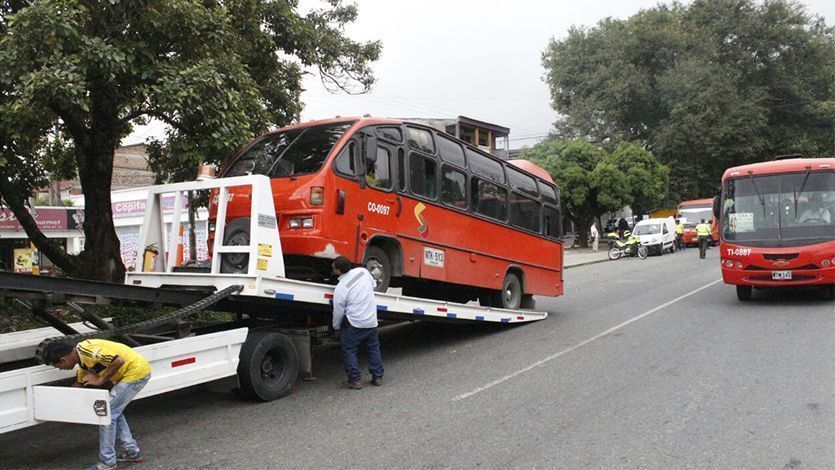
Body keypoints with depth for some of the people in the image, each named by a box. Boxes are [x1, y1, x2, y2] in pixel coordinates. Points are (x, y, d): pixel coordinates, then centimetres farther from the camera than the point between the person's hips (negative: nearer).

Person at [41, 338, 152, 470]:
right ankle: (132, 451, 28)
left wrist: (100, 379, -15)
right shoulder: (82, 358, 12)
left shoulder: (86, 350, -20)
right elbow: (79, 384, 29)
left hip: (137, 371, -10)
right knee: (114, 411, 20)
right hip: (133, 372, 10)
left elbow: (119, 361, -27)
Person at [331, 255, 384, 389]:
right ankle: (377, 377, 21)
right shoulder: (363, 271, -6)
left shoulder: (340, 288, -17)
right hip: (371, 320, 5)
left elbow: (338, 311, -7)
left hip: (354, 324, -5)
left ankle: (354, 380, 9)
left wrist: (336, 327, 9)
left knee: (349, 351, 9)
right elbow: (373, 285, 15)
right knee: (374, 348, 18)